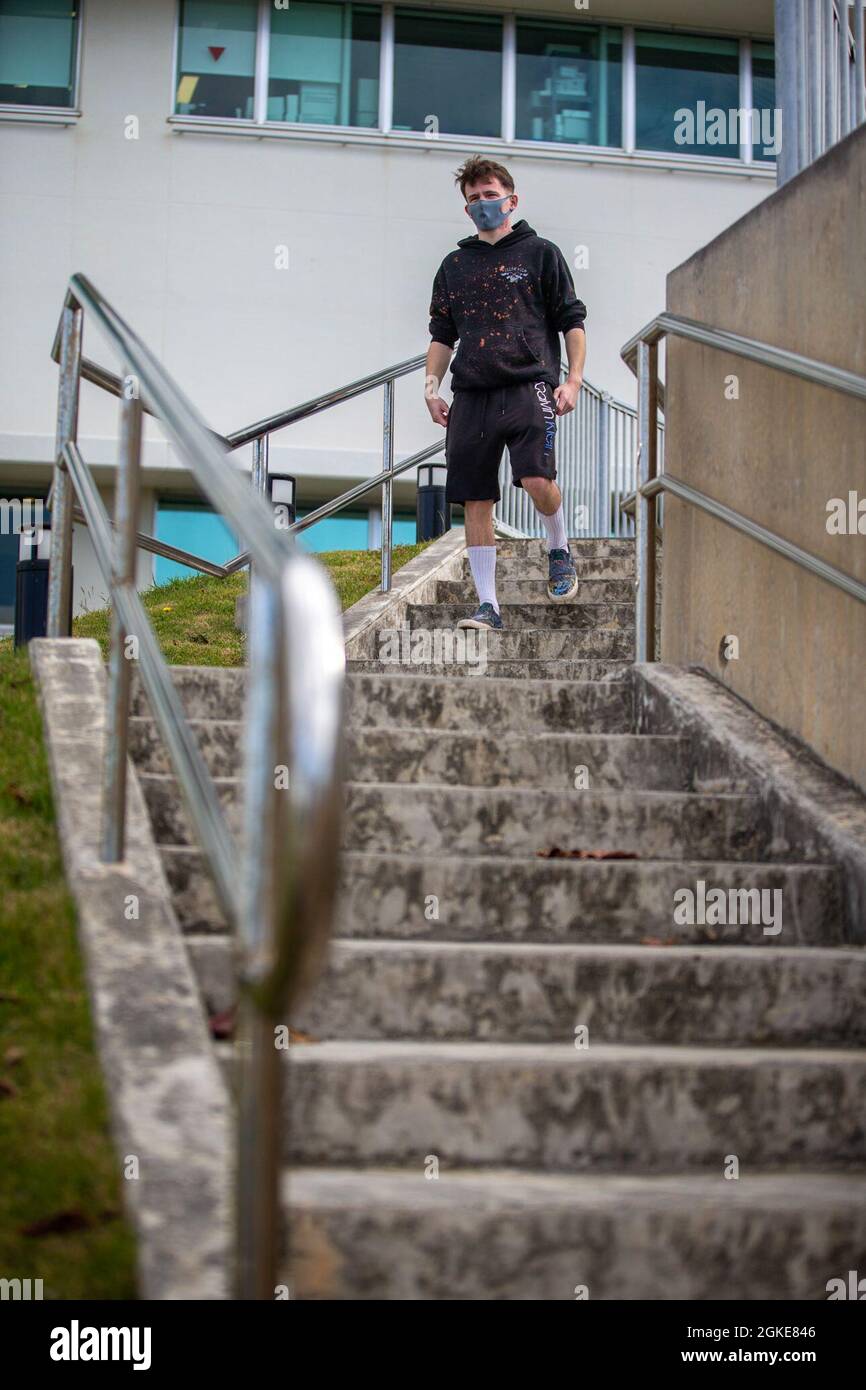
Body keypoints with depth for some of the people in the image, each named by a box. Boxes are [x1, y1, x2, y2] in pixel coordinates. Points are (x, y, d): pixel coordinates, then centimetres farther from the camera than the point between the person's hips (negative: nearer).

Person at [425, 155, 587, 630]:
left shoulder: (540, 253, 9)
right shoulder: (454, 265, 19)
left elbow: (572, 320, 8)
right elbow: (442, 335, 23)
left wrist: (573, 380, -3)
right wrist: (432, 386, 10)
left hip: (529, 384, -4)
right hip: (472, 394, 4)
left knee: (536, 478, -23)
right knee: (476, 501, 0)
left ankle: (559, 549, 9)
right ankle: (487, 604, 6)